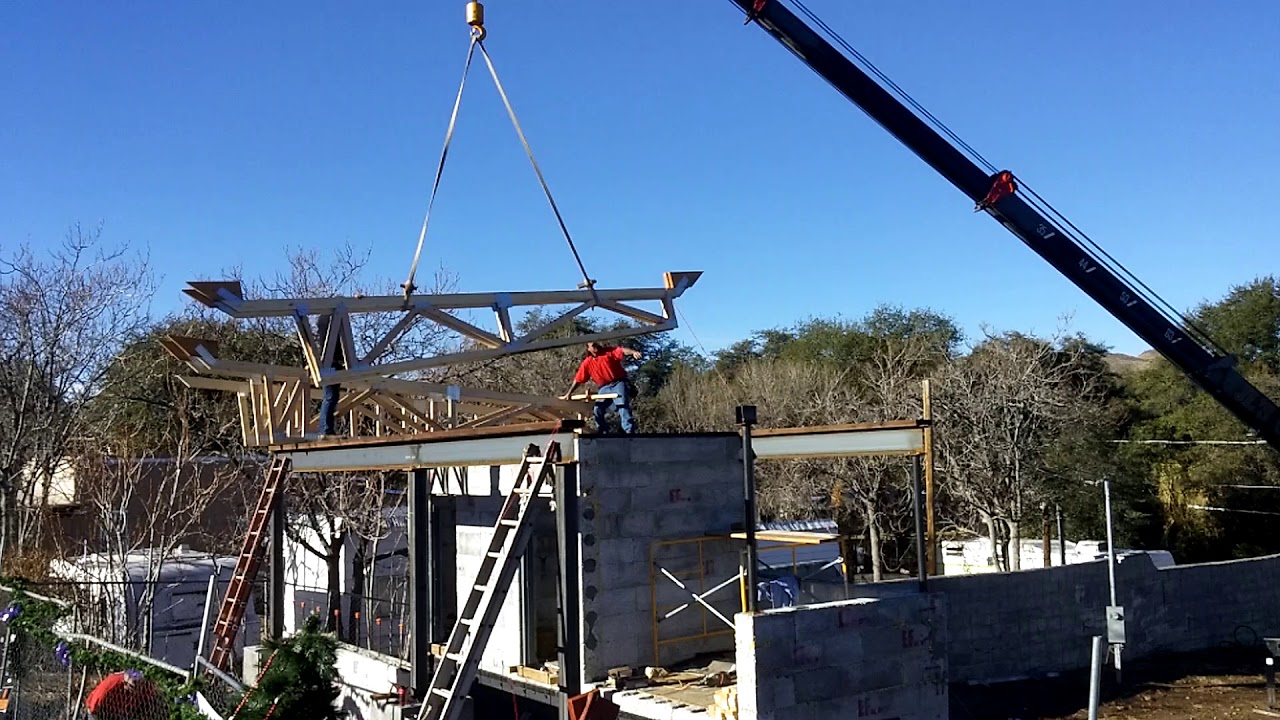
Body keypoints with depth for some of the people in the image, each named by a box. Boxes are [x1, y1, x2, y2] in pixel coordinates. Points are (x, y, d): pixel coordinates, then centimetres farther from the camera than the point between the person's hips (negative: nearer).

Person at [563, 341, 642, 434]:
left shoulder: (609, 352, -3)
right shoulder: (587, 363, 5)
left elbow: (623, 351, -20)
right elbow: (578, 380, 9)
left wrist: (633, 352, -41)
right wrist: (569, 393, 6)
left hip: (618, 383, -4)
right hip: (604, 388, 4)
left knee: (623, 405, -17)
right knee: (598, 409, 0)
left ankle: (629, 431, -22)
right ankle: (601, 432, 12)